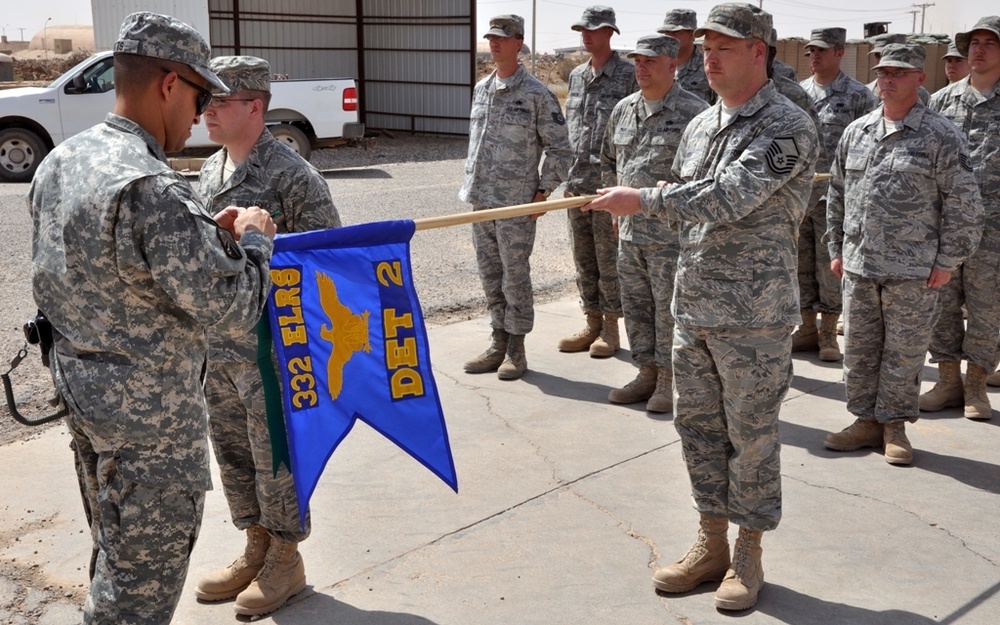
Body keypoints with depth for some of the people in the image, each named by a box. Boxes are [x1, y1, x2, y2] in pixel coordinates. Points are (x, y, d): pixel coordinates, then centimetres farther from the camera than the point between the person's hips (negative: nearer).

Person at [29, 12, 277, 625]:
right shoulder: (152, 189, -27)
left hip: (84, 387, 9)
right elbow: (233, 308, -24)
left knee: (121, 550, 26)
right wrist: (253, 238, -6)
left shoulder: (59, 163, 2)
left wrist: (208, 234, 8)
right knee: (146, 575, 8)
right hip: (152, 414, -9)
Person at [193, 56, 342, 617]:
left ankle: (287, 561, 24)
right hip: (216, 343, 8)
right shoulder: (210, 171, 9)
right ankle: (257, 549, 35)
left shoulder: (293, 176, -15)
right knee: (233, 452, 18)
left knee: (275, 458, 6)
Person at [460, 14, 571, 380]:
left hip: (517, 202, -6)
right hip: (480, 200, 6)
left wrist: (543, 191, -9)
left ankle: (516, 350, 11)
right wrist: (471, 185, 15)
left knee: (515, 277, 0)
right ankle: (498, 343, 22)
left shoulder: (537, 95, -7)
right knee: (490, 275, 12)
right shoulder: (481, 89, 12)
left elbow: (559, 148, -5)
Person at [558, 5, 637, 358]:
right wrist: (567, 179, 14)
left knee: (608, 259, 0)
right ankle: (592, 324, 21)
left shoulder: (627, 75, -6)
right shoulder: (577, 75, 13)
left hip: (609, 183, -6)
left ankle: (610, 329, 10)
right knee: (583, 259, 11)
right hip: (577, 181, 6)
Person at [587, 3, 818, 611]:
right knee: (698, 425, 14)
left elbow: (729, 198, -25)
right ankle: (711, 544, 28)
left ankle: (748, 556, 20)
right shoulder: (701, 126, 11)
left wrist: (643, 200, -22)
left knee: (751, 436, 4)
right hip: (693, 309, 7)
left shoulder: (788, 127, -12)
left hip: (755, 316, -7)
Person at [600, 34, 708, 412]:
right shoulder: (623, 110, 11)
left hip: (673, 233, -7)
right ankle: (647, 373, 27)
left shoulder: (692, 111, -9)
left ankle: (669, 381, 13)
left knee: (669, 308, 1)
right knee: (635, 306, 14)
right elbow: (609, 162, 23)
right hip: (630, 230, 7)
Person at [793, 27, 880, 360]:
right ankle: (808, 328, 20)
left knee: (831, 265, 2)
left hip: (835, 196, -4)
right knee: (801, 263, 9)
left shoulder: (859, 95, -3)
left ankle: (829, 333, 12)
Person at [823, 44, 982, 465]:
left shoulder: (941, 136, -6)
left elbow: (963, 205, -7)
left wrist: (947, 261, -9)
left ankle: (894, 424, 19)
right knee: (859, 348, 11)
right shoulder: (856, 132, 9)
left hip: (913, 271, -5)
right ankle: (866, 420, 24)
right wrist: (837, 249, 14)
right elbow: (838, 194, 16)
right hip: (858, 266, 5)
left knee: (904, 351, 5)